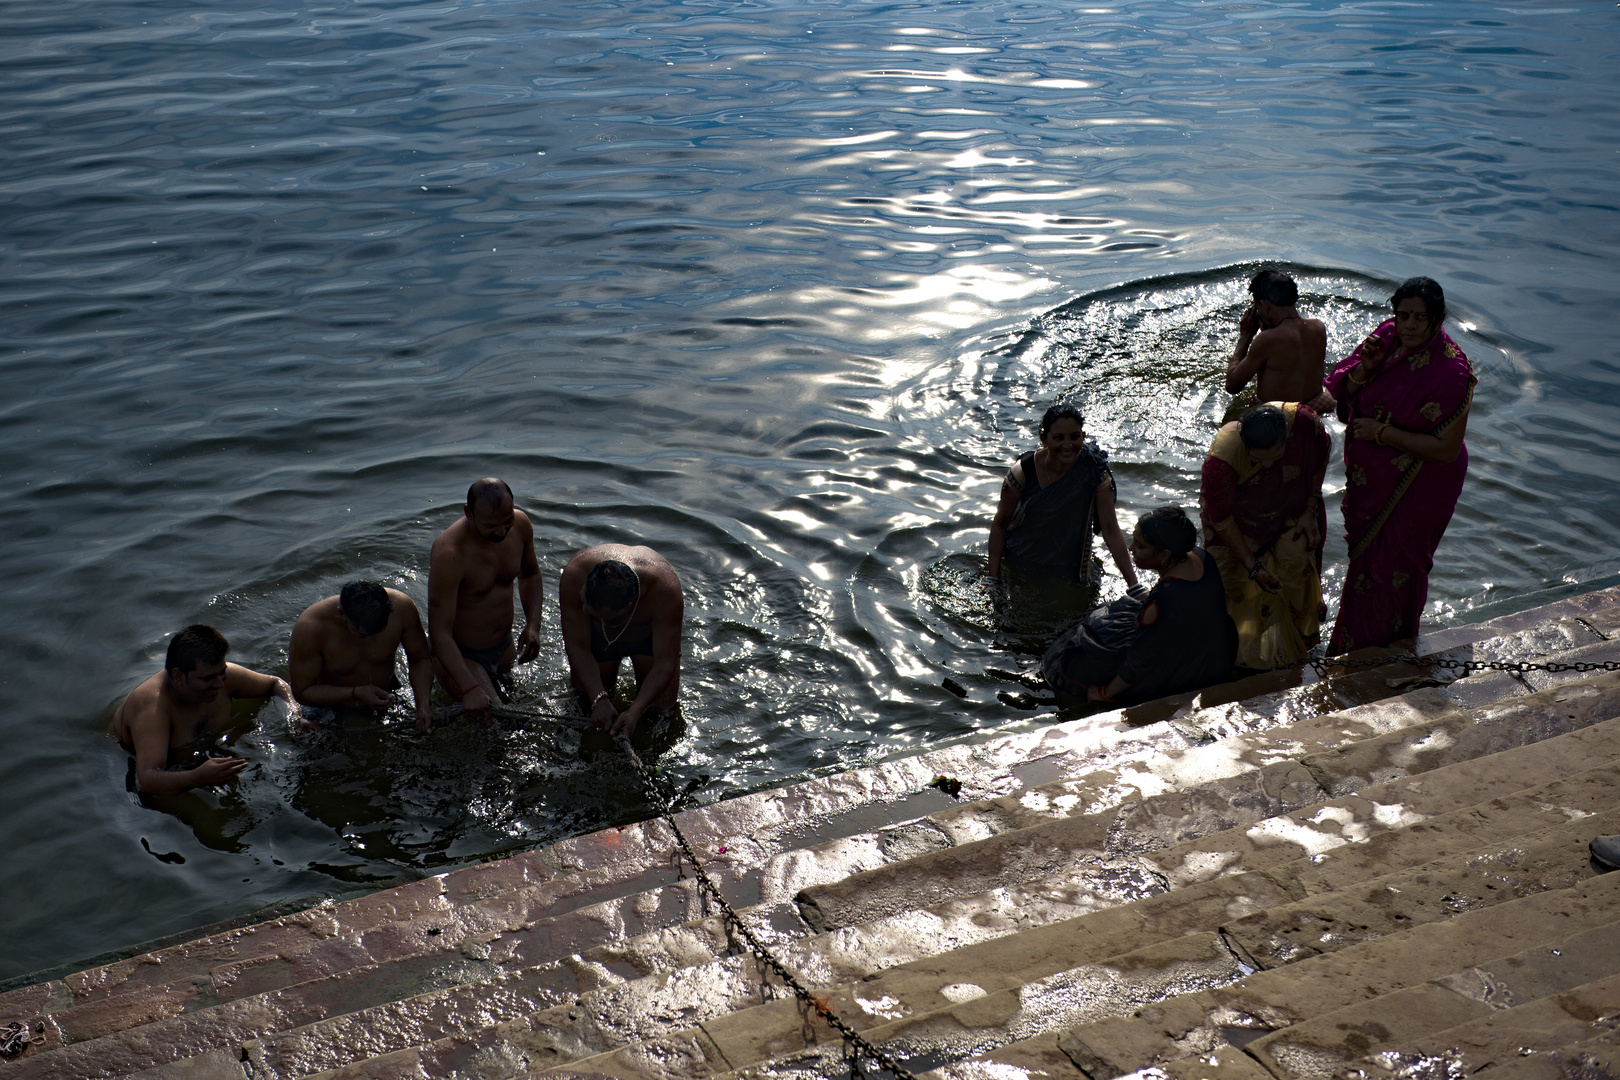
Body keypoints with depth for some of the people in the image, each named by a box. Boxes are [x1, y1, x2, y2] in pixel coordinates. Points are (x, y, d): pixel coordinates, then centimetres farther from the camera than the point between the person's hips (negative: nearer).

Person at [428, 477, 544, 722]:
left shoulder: (521, 524, -12)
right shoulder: (449, 553, -34)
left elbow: (530, 573, 11)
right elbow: (439, 632, -32)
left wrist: (533, 625, -5)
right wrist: (469, 688, -43)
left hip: (505, 647, 7)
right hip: (459, 654, -7)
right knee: (496, 723, -17)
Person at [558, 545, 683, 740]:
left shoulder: (666, 591, -44)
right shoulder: (573, 577, -41)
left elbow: (665, 662, -36)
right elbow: (577, 647, -30)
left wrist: (635, 712, -48)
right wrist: (598, 700, -41)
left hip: (650, 631, -1)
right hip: (597, 634, 1)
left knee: (661, 702, -7)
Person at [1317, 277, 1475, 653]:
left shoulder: (1451, 373, -29)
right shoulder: (1387, 336, -10)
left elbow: (1447, 449, -26)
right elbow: (1347, 395, -2)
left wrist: (1383, 433, -25)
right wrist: (1366, 368, -22)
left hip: (1417, 488, -7)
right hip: (1371, 478, 7)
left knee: (1395, 567, 13)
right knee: (1366, 552, 25)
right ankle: (1352, 645, 48)